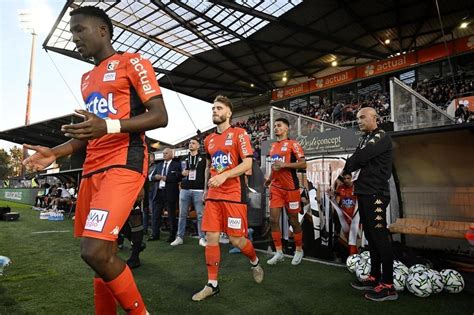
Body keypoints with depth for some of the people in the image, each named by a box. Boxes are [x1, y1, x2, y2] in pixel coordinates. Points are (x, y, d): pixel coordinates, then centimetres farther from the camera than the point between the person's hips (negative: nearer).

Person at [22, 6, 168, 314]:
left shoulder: (131, 62, 1)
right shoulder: (87, 79, 24)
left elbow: (160, 116, -9)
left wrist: (110, 126, -22)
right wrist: (55, 153, 14)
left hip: (124, 163, -8)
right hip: (92, 168, 8)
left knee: (95, 252, -18)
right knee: (102, 252, 8)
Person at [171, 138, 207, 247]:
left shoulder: (203, 159, 7)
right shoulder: (183, 159, 18)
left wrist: (206, 189, -9)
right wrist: (182, 173, -1)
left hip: (198, 190, -3)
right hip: (184, 190, 3)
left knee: (200, 215, -2)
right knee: (182, 215, 7)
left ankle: (202, 238, 5)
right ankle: (179, 237, 15)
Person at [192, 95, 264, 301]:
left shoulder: (239, 134, -4)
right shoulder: (209, 140, 14)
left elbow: (248, 163, -13)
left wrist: (224, 175, -24)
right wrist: (205, 188, 22)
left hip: (234, 195, -5)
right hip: (213, 195, 6)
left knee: (236, 239, -1)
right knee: (211, 237, 2)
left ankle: (255, 262, 31)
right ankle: (212, 285, 14)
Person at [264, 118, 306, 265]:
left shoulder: (293, 144, -6)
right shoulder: (273, 146, 14)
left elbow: (303, 164, -14)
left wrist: (284, 164, -21)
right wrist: (269, 179, 18)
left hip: (290, 188, -6)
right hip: (275, 188, 6)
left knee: (293, 220, 5)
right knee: (273, 219, 0)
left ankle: (299, 250, 24)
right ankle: (279, 252, 11)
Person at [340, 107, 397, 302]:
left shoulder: (382, 137, -9)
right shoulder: (365, 139, 18)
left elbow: (359, 158, -18)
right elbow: (357, 161, 15)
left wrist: (346, 169, -2)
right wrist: (345, 176, -2)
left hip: (376, 194, -9)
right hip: (364, 193, 9)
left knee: (380, 237, -6)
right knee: (370, 236, 13)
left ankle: (388, 286, 2)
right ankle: (375, 278, 23)